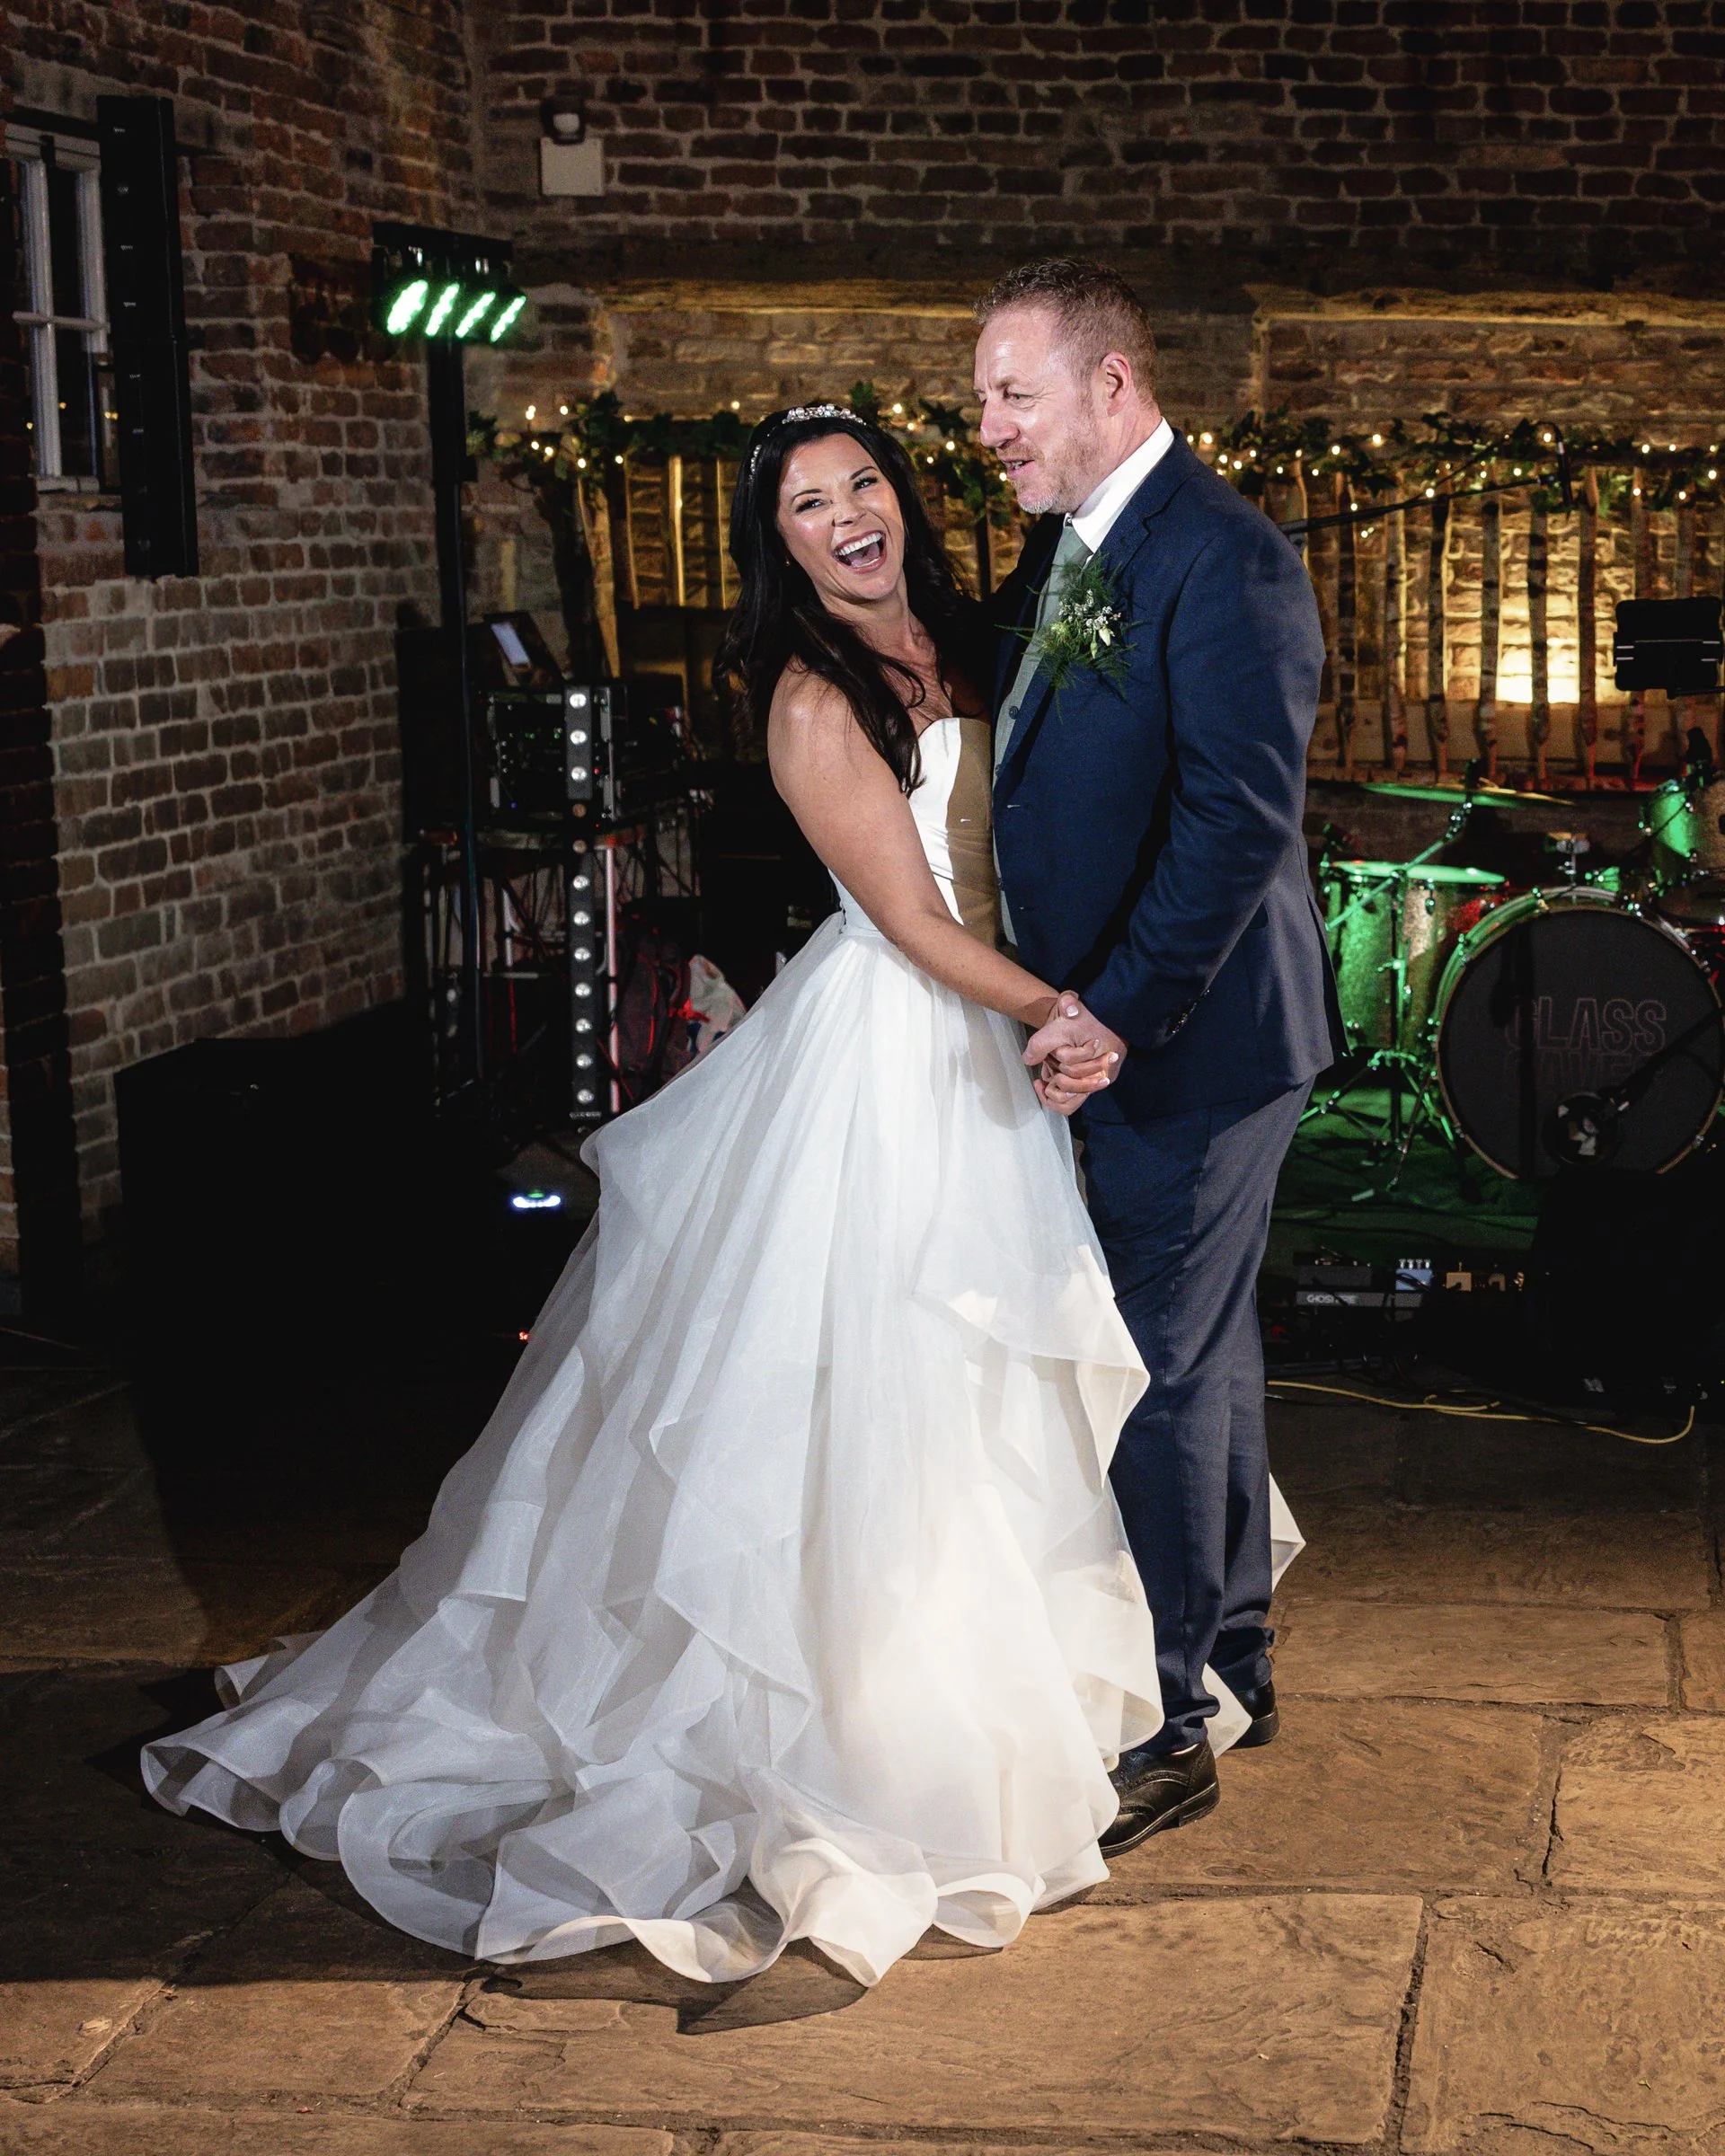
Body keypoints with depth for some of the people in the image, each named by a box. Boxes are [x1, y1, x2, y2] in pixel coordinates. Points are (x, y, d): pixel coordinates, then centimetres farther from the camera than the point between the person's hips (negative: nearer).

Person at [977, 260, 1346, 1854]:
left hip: (1195, 1038, -9)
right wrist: (1075, 1004, 8)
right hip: (1113, 1026, 9)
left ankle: (1168, 1729, 9)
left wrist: (1118, 1010, -25)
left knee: (1162, 1377, -3)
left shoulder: (1224, 558, -18)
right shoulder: (1064, 547, 12)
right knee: (1205, 1353, 19)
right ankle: (1234, 1663, 33)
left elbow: (1242, 818, -24)